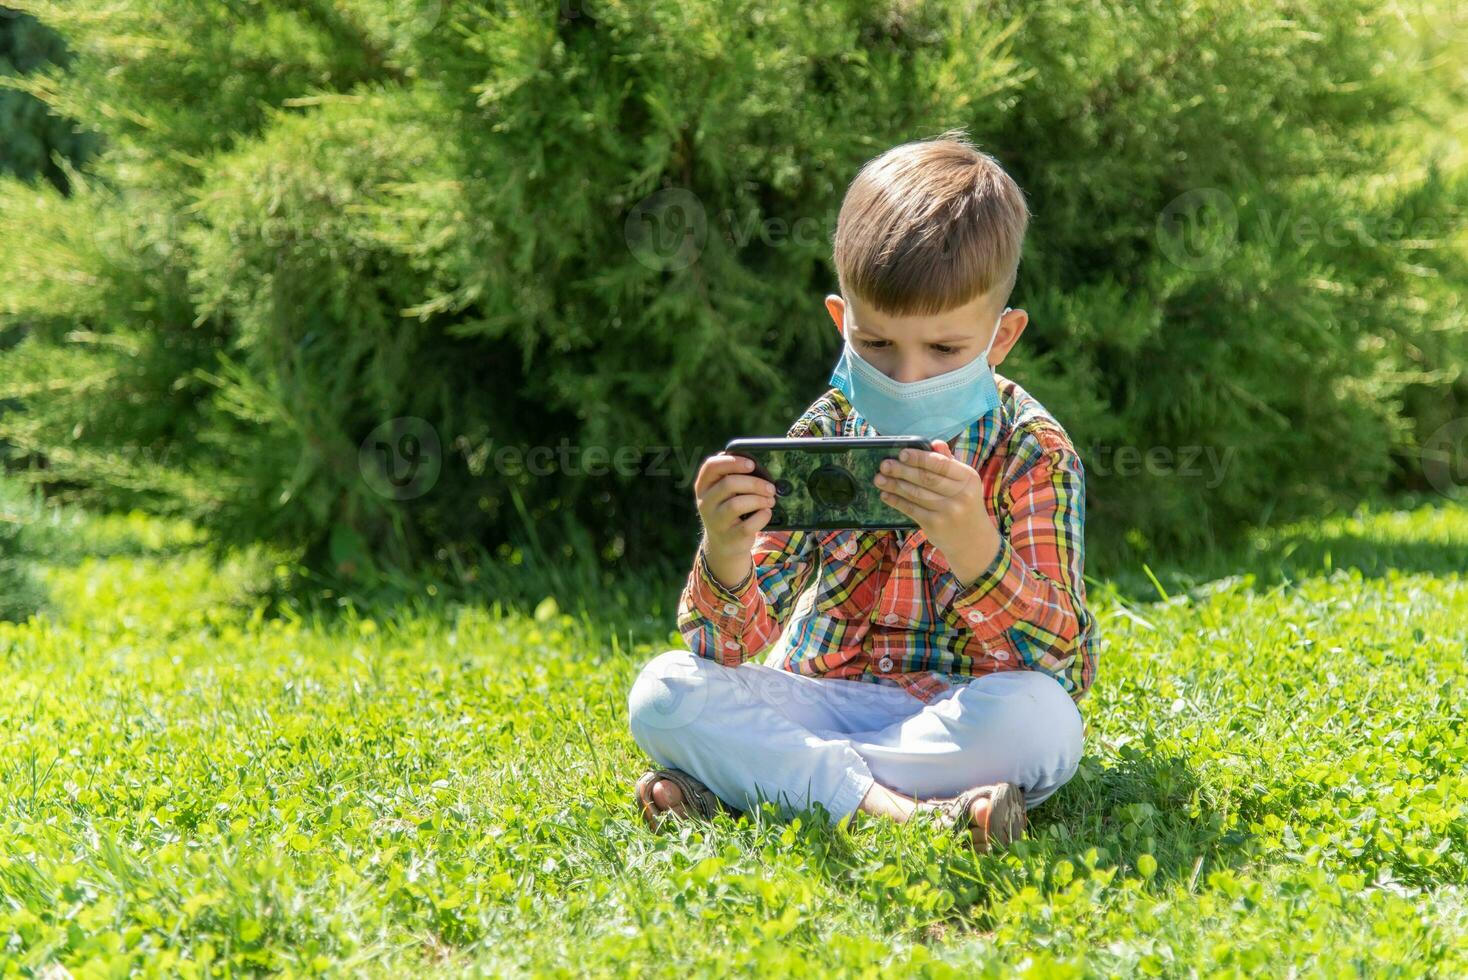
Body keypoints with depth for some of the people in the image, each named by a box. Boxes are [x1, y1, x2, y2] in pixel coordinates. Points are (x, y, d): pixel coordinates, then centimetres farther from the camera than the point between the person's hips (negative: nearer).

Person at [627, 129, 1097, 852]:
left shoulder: (1034, 452, -9)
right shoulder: (821, 438, -2)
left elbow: (1053, 656, -21)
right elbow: (732, 651, -8)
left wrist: (975, 546, -40)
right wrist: (726, 559, -32)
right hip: (823, 694, 2)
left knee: (1041, 719, -35)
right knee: (661, 693, -19)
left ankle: (751, 784, -22)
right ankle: (903, 808, -29)